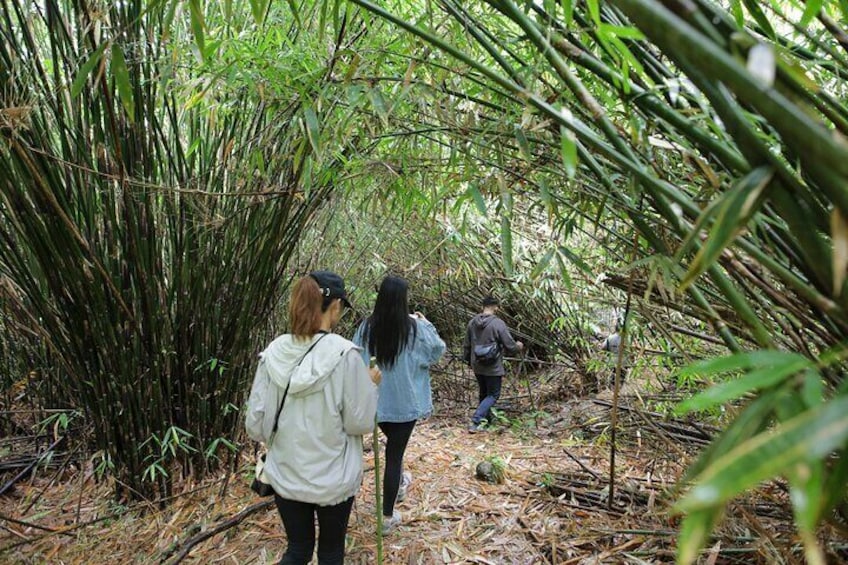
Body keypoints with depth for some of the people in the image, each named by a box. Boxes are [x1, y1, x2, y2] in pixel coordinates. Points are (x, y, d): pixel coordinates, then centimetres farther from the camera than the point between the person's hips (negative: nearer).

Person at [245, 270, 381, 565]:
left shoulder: (273, 353, -9)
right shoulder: (344, 354, -20)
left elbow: (255, 424, -4)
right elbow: (359, 422, -13)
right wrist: (370, 384, 2)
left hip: (285, 476, 3)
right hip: (334, 478, -3)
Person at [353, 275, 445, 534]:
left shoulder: (366, 327, -6)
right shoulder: (415, 328, -14)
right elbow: (438, 350, 0)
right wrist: (426, 323, 10)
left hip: (375, 401, 4)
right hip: (405, 402, -4)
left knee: (393, 443, 29)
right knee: (394, 453, 4)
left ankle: (400, 483, 50)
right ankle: (388, 516, 10)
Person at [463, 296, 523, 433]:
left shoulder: (472, 322, -2)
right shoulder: (498, 323, -18)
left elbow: (466, 345, 9)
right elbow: (510, 347, -13)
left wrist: (468, 360, 26)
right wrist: (518, 346, 9)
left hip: (477, 366, 6)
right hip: (493, 367, -6)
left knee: (483, 393, 22)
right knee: (493, 395, 7)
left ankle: (486, 419, 35)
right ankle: (475, 422, -5)